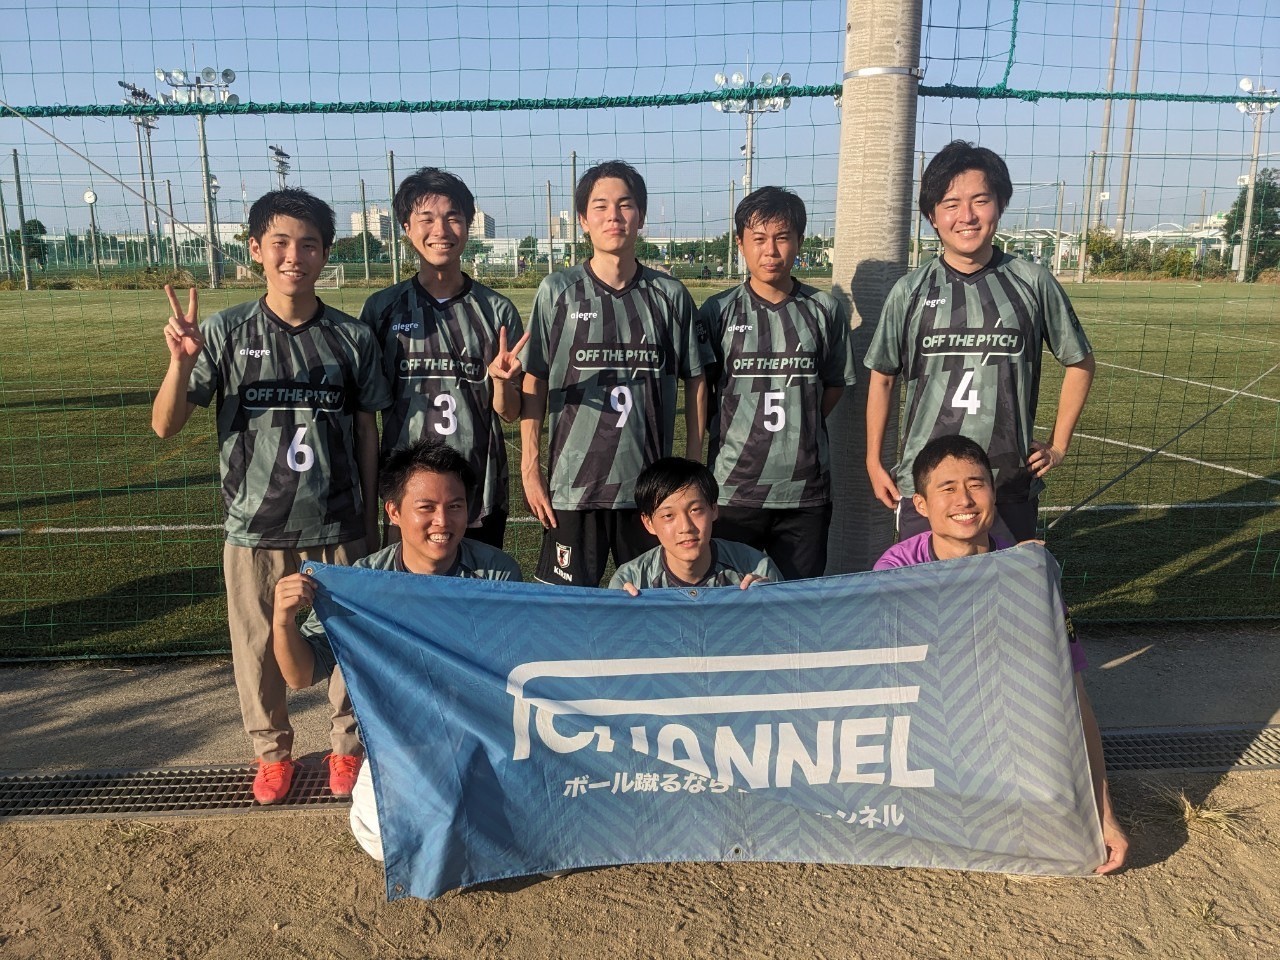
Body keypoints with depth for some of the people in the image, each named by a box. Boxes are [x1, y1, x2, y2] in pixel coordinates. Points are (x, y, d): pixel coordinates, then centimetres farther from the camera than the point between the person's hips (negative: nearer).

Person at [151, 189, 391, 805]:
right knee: (258, 649, 13)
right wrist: (181, 362, -23)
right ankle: (272, 751, 36)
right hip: (254, 528, 0)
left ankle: (347, 747, 34)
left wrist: (370, 522, 7)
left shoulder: (352, 337, -2)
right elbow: (166, 426, -4)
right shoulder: (225, 333, -4)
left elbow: (367, 431, 5)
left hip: (337, 528, 0)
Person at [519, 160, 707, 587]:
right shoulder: (558, 291, 1)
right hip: (573, 484, -1)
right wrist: (530, 468, -2)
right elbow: (534, 383, 3)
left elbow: (695, 381, 8)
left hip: (652, 485, 1)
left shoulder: (670, 295, 4)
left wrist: (695, 465, 4)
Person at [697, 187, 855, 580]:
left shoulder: (825, 310, 4)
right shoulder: (718, 311, 1)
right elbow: (701, 387, 8)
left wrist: (799, 428, 4)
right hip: (733, 486, -1)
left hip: (806, 489, 1)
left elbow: (835, 384, 13)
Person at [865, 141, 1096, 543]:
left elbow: (1079, 363, 12)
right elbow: (882, 377, 10)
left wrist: (1058, 445, 7)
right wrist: (874, 461, 8)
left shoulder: (1033, 283, 0)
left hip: (1011, 488, 1)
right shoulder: (910, 291, 1)